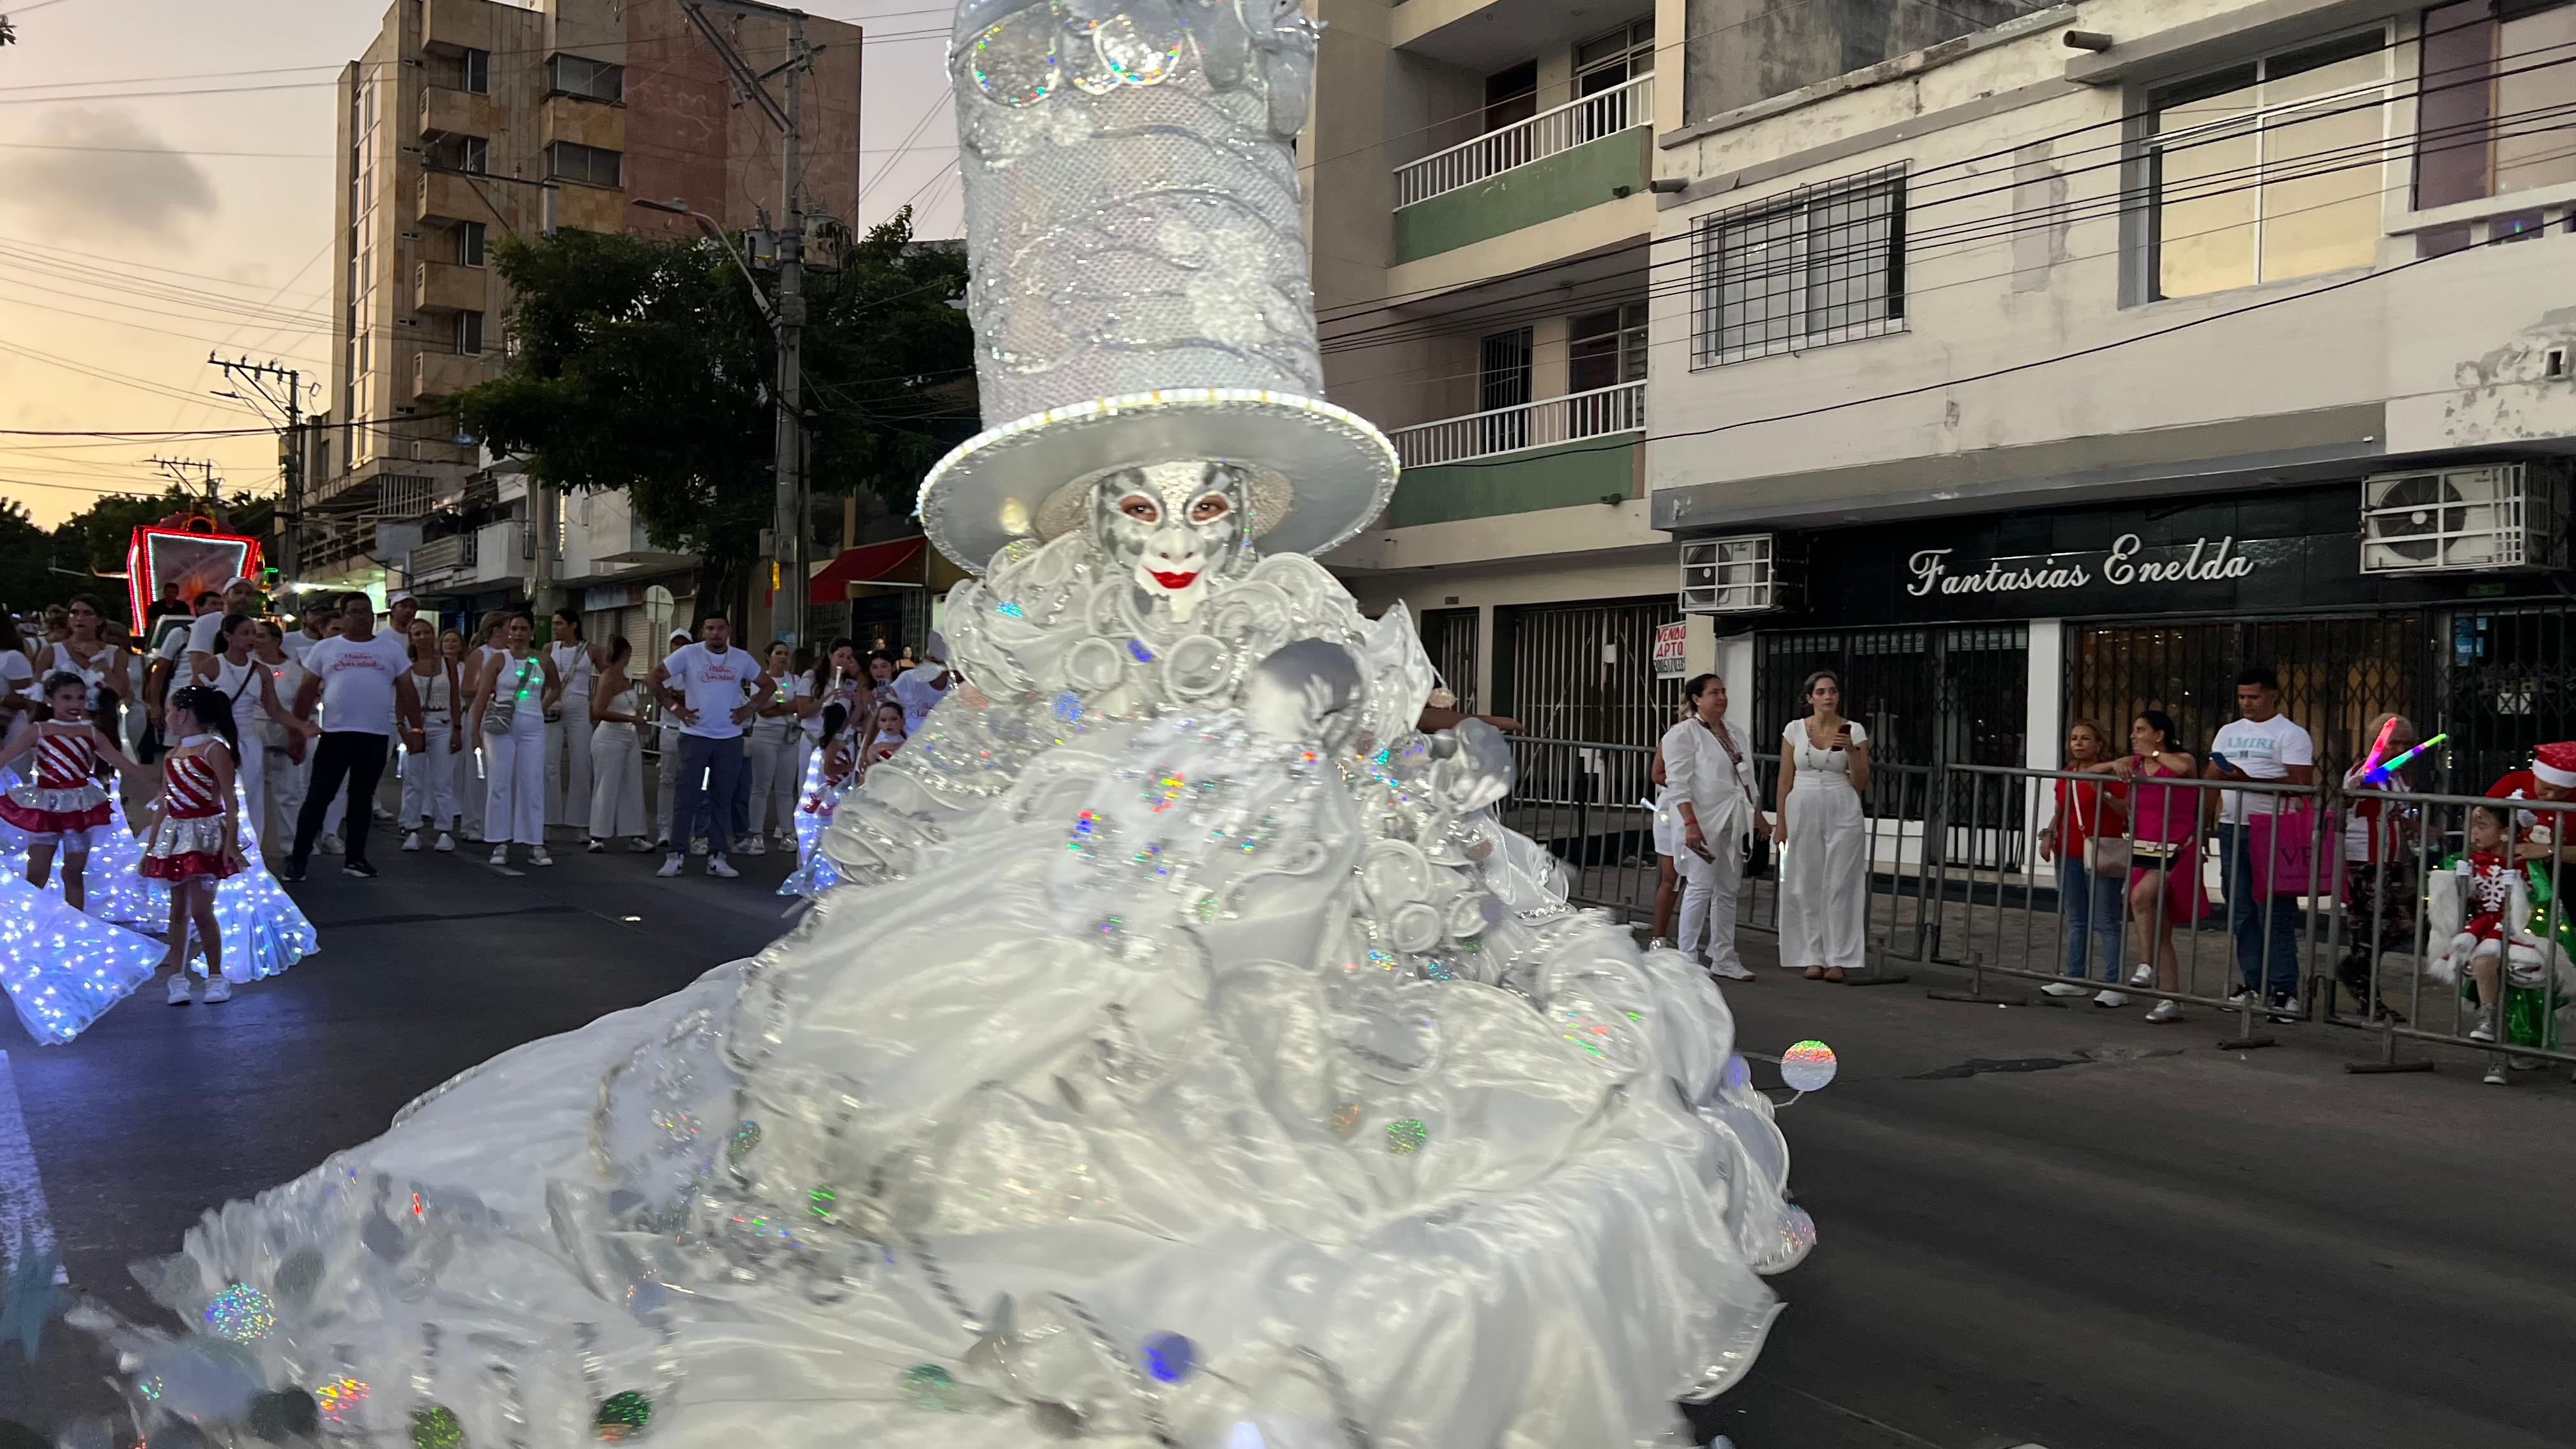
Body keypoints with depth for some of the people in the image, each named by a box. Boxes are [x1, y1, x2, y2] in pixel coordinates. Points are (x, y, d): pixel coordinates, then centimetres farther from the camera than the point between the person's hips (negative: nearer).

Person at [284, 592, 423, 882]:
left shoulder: (392, 649, 8)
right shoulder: (325, 649, 6)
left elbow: (407, 692, 8)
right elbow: (307, 693, 7)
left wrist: (415, 728, 3)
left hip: (376, 737, 1)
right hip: (335, 734, -1)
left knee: (363, 798, 10)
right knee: (319, 796, -2)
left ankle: (355, 858, 18)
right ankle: (298, 858, 3)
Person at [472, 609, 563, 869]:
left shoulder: (543, 661, 6)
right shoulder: (500, 660, 0)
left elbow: (556, 688, 24)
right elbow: (482, 694, -3)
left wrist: (542, 708, 10)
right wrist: (475, 730, -9)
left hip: (532, 728, 2)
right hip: (502, 728, -2)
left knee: (532, 785, 1)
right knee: (500, 784, -2)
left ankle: (535, 845, 5)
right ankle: (500, 844, 4)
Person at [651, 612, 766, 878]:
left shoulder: (741, 659, 6)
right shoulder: (688, 654, -2)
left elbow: (766, 685, 18)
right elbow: (655, 678, 1)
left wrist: (749, 707, 4)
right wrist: (674, 707, -5)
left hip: (730, 739, 3)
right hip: (695, 735, -3)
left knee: (722, 800, 7)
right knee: (687, 797, -4)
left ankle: (717, 857, 13)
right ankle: (675, 856, 2)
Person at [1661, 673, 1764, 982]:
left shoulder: (1737, 734, 17)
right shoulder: (1683, 734, -6)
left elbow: (1747, 780, 23)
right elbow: (1680, 785, -13)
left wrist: (1758, 817, 21)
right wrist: (1691, 823, -21)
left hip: (1734, 823, 7)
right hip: (1704, 822, -7)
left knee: (1728, 890, 9)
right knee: (1701, 887, -8)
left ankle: (1723, 958, 16)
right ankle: (1689, 959, -3)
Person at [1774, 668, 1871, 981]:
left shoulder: (1854, 731, 2)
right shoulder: (1795, 729, 6)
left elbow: (1861, 784, 2)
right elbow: (1785, 780, 8)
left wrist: (1851, 751, -13)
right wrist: (1781, 822, 4)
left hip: (1842, 813, -2)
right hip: (1803, 811, 2)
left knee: (1840, 884, -4)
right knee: (1806, 885, 2)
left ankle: (1839, 959, -1)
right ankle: (1813, 957, 9)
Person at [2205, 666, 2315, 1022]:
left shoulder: (2291, 735, -2)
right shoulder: (2229, 732, 18)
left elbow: (2301, 783, -12)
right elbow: (2211, 776, 18)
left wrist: (2249, 780, -20)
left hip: (2272, 831, -6)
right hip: (2232, 828, 6)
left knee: (2275, 912, -6)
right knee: (2242, 911, 8)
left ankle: (2285, 989, -4)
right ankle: (2253, 981, 15)